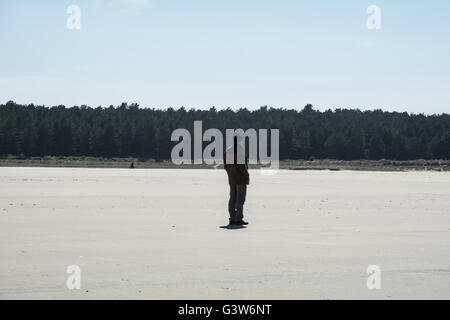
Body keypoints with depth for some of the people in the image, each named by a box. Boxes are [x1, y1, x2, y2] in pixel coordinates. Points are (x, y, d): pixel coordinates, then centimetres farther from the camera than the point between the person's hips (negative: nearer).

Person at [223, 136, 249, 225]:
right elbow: (241, 164, -20)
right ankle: (238, 219, -8)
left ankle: (232, 219, 9)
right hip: (241, 178, -7)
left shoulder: (227, 151, 9)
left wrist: (230, 174, 16)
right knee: (240, 198, -5)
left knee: (232, 198, 9)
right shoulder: (241, 150, -14)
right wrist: (246, 175, -10)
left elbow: (225, 165, 9)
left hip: (231, 179, 8)